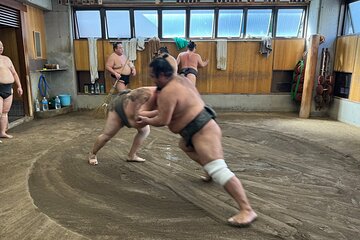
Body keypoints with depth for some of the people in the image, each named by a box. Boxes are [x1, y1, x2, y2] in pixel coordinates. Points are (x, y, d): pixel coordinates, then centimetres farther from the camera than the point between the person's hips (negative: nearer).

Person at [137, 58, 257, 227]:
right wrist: (148, 114, 21)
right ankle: (211, 172, 38)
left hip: (203, 131, -11)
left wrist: (147, 121, 2)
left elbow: (163, 121, -17)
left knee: (218, 169, -20)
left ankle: (247, 210, -22)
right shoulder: (178, 79, 11)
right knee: (184, 146, 36)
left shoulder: (167, 92, -19)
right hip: (202, 126, 11)